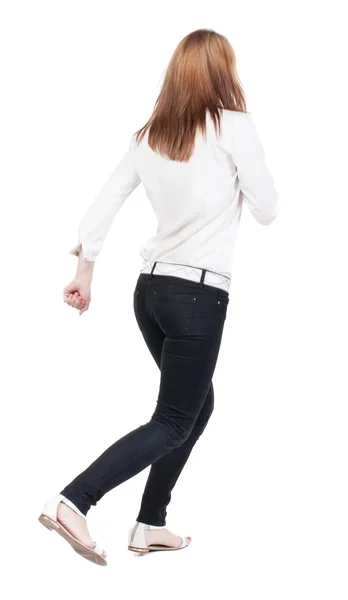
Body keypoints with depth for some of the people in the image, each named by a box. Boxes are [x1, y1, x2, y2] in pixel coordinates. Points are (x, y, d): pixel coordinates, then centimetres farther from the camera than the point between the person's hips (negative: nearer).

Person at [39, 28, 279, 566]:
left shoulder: (149, 135, 9)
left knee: (198, 405, 21)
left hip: (151, 288, 7)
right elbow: (268, 210, -4)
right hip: (198, 294, -7)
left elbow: (104, 204, 10)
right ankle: (72, 502, -14)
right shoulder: (232, 125, -8)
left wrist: (84, 273, 15)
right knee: (172, 423, 0)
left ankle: (150, 525, 21)